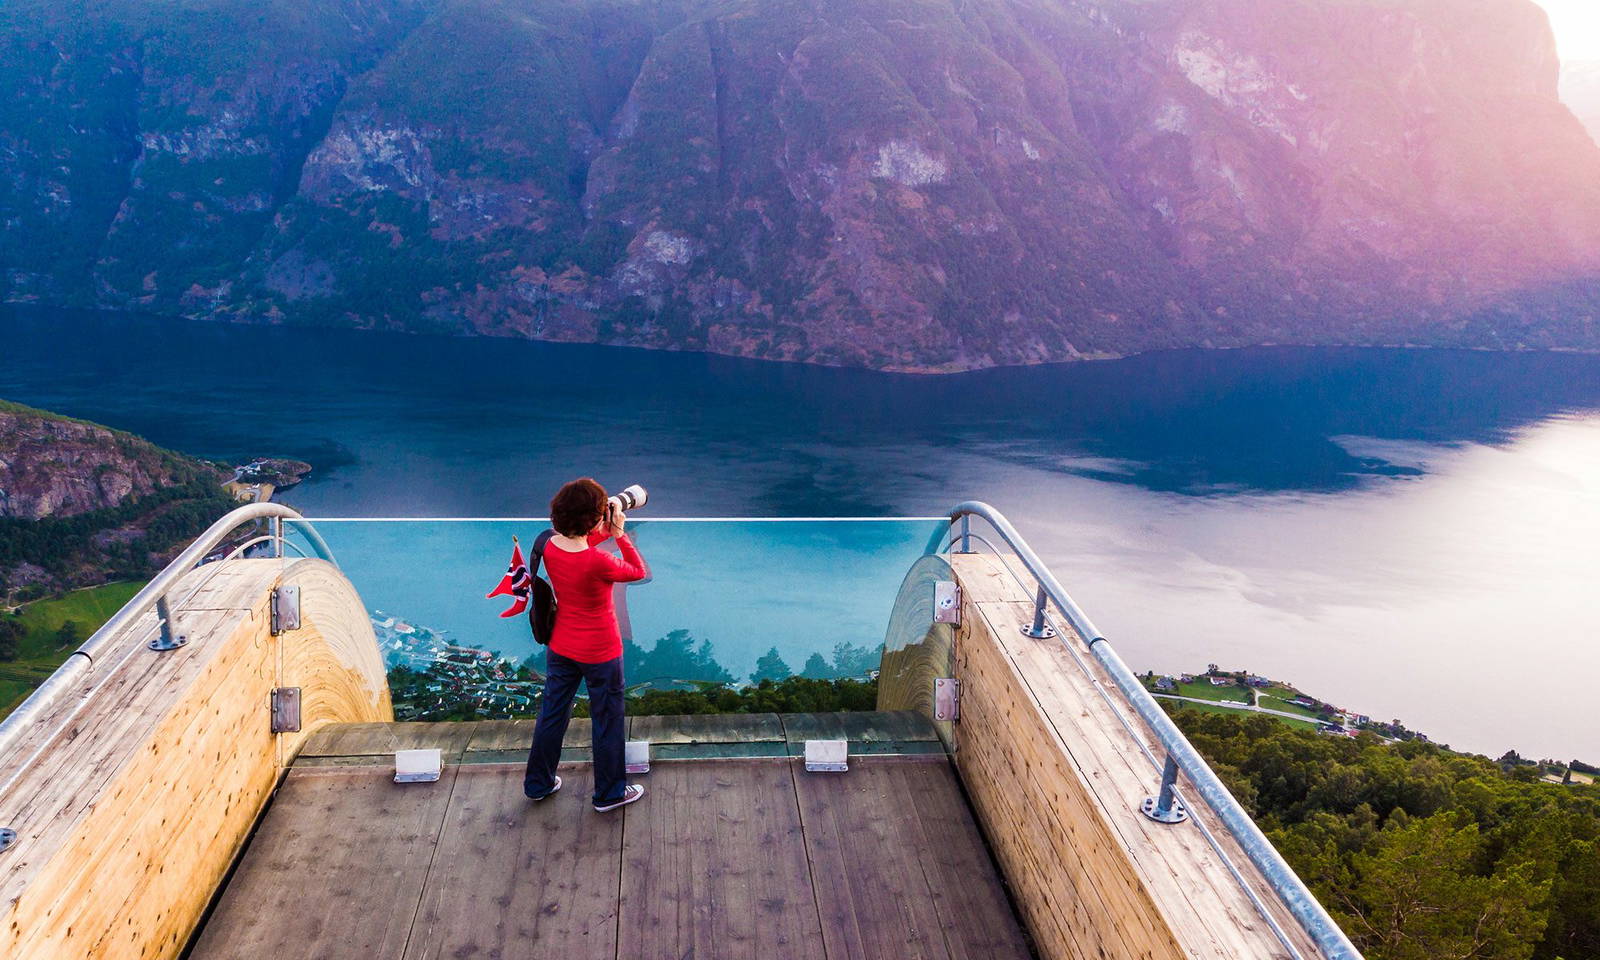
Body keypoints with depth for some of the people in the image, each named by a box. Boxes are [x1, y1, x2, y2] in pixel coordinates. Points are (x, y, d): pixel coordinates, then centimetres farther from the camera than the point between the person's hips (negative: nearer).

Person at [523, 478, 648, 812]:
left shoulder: (550, 548, -10)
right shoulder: (597, 562, -31)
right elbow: (639, 571, -12)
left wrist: (608, 531, 4)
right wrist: (619, 534, -9)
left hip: (561, 648, 6)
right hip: (599, 653, -6)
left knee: (552, 714, 21)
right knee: (607, 721, 13)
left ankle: (538, 783, 37)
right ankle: (609, 793, 29)